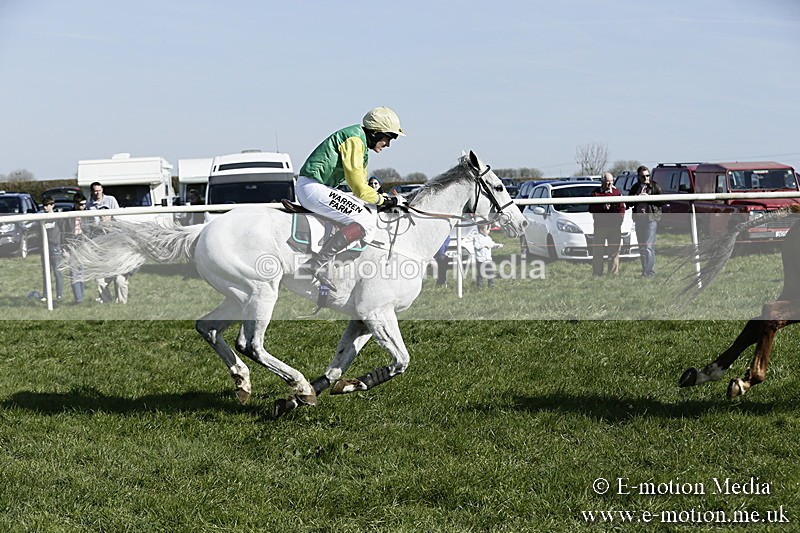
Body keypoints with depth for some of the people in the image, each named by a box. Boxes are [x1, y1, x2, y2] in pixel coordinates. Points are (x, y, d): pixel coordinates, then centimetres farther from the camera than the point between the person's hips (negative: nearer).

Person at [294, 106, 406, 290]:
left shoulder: (361, 144, 21)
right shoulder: (354, 139, -12)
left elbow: (361, 186, 25)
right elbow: (359, 189, -16)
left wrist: (385, 198, 12)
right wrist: (385, 201, -3)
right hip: (313, 187, -11)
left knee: (365, 211, 17)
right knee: (365, 222, -18)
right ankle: (314, 265, -22)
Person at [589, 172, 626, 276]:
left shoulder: (617, 192, 10)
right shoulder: (595, 193, 6)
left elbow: (621, 208, 7)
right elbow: (591, 209, 0)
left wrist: (619, 221, -4)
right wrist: (602, 207, -14)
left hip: (614, 226, 1)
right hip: (600, 226, -1)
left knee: (614, 251, 2)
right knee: (597, 251, -1)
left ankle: (614, 273, 8)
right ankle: (597, 273, 4)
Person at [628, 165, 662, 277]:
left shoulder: (654, 186, 2)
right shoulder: (635, 187, 15)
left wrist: (648, 197, -14)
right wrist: (636, 197, -6)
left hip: (651, 218, -6)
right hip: (638, 218, 6)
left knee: (649, 246, -12)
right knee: (641, 247, 10)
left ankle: (650, 271, -11)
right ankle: (644, 270, 18)